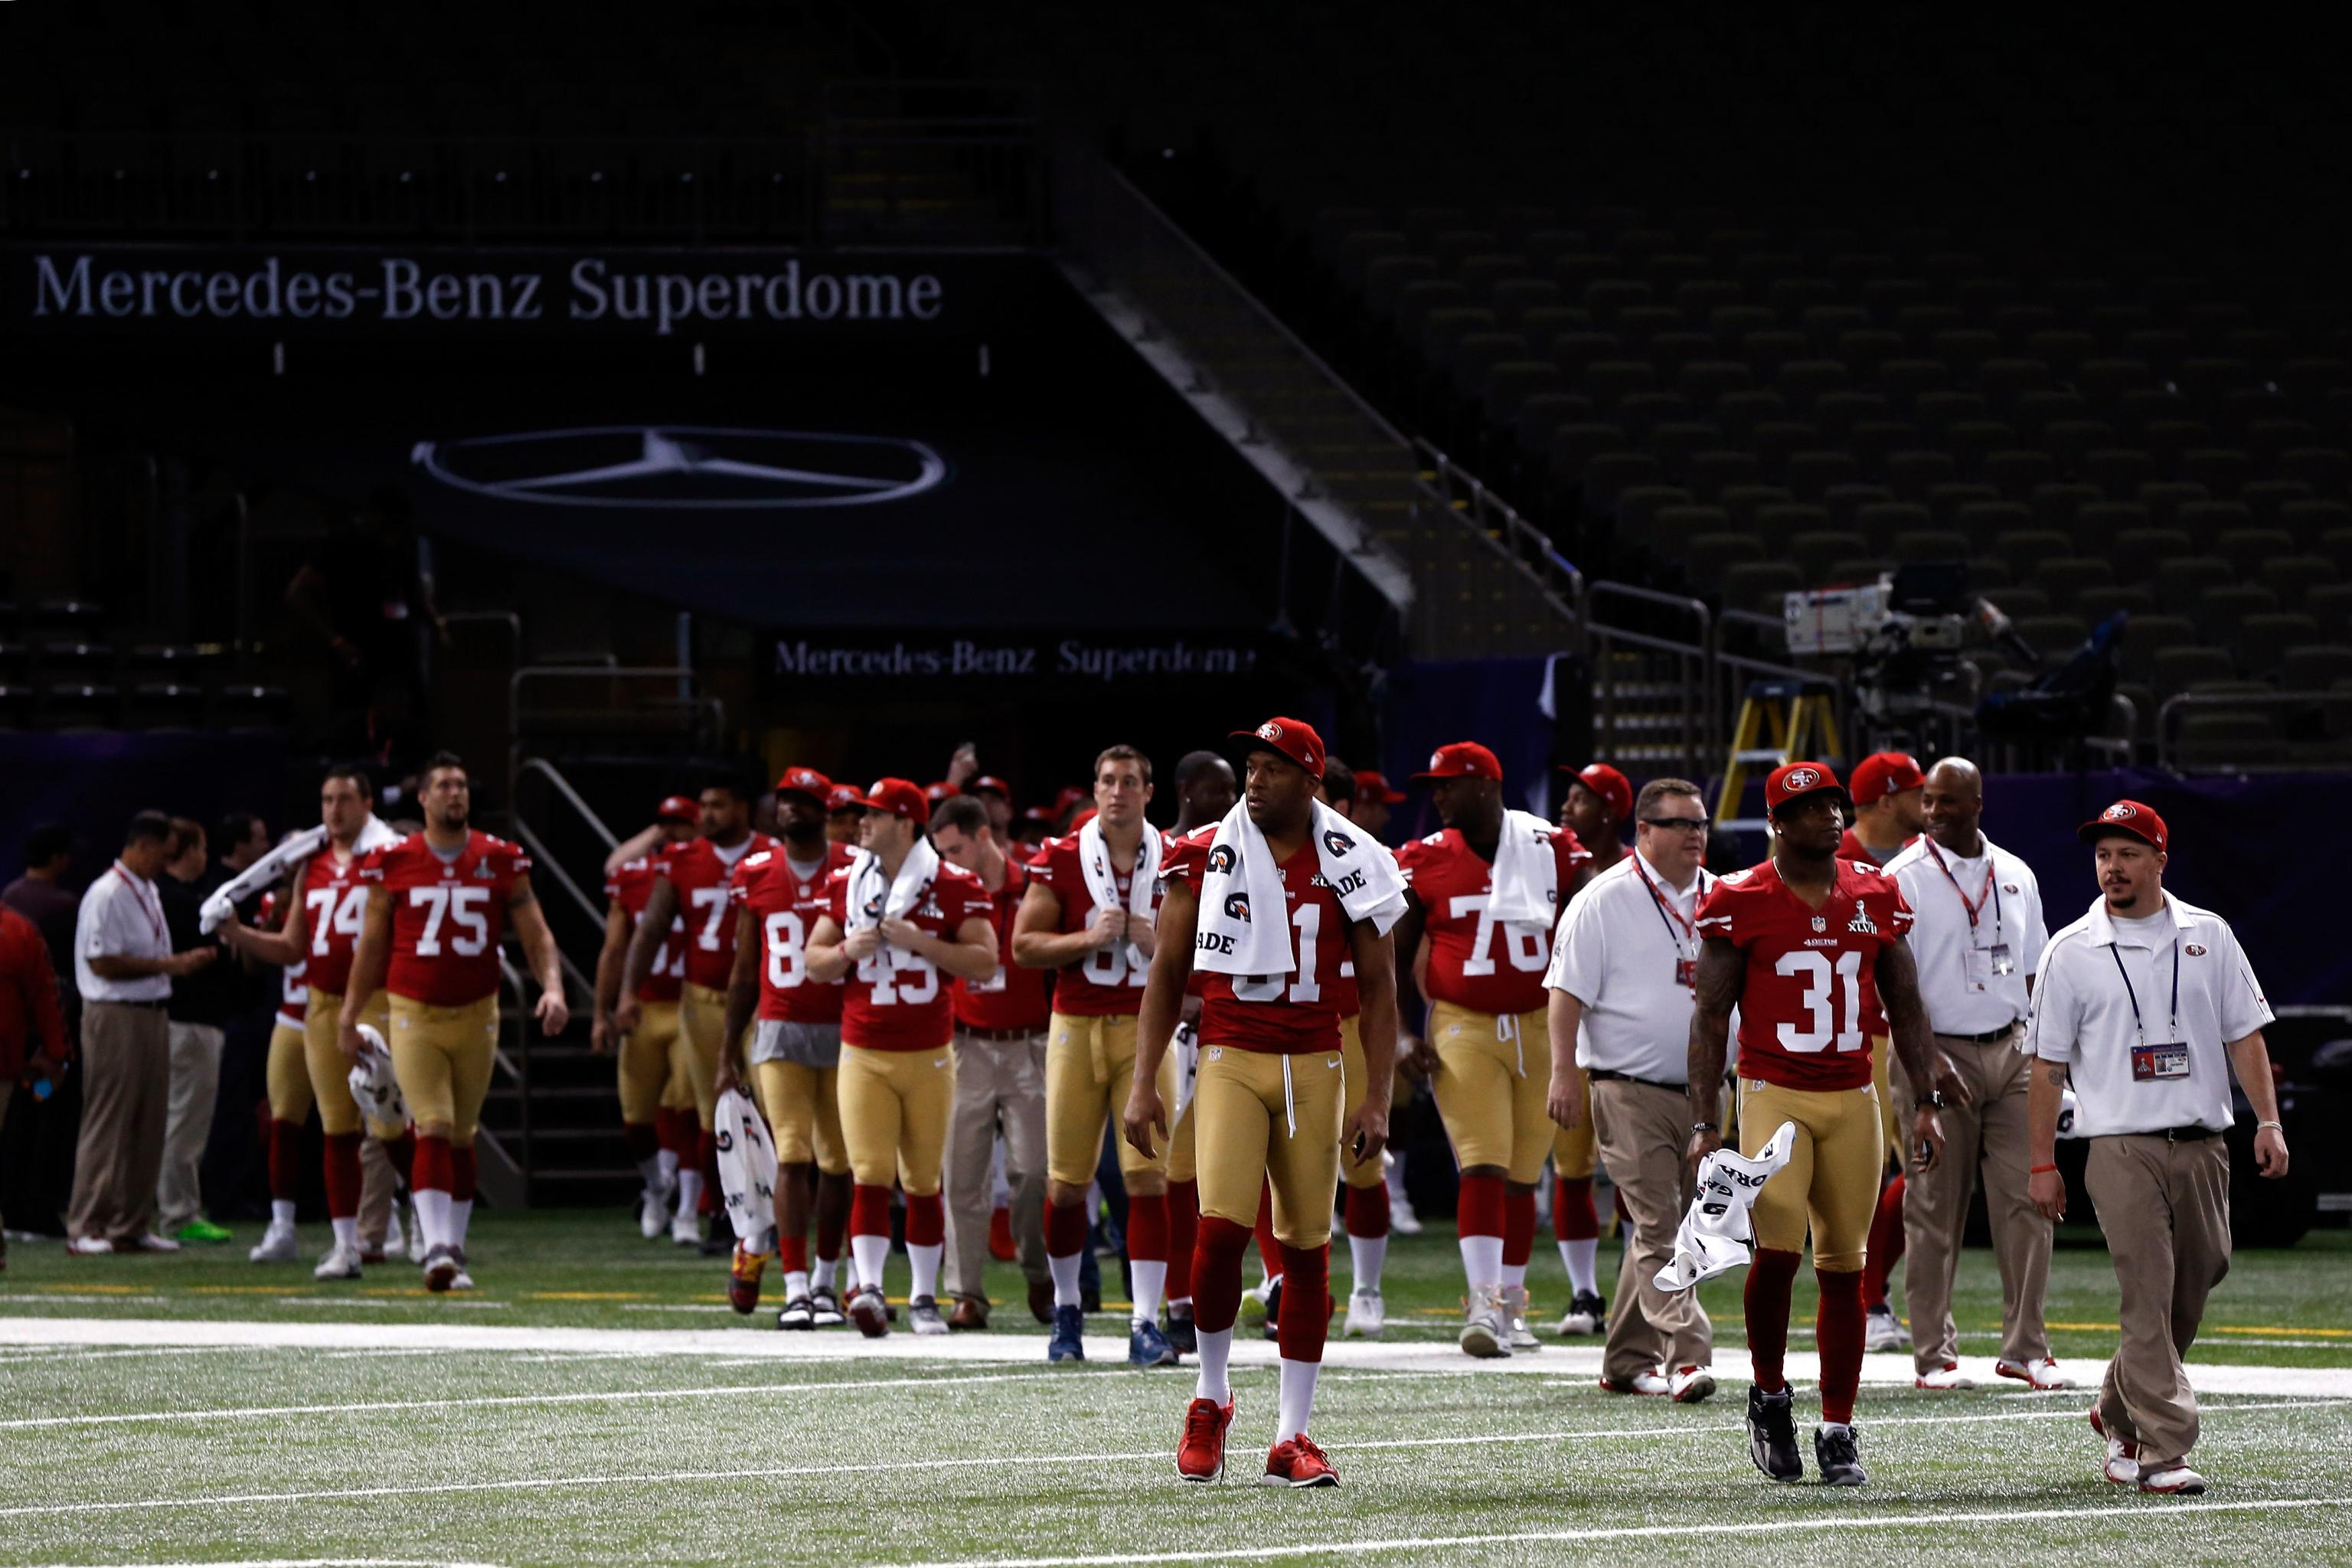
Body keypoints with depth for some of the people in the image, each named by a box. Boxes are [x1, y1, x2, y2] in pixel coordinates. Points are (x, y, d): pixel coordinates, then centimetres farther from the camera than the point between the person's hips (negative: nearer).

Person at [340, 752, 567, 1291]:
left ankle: (454, 1250, 20)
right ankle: (437, 1249, -20)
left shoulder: (501, 862, 2)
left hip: (476, 1016, 2)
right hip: (415, 1017, -2)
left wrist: (552, 987, -14)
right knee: (434, 1129, -15)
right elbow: (371, 945, 9)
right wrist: (351, 1015, 11)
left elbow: (535, 935, 3)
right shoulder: (394, 863, -1)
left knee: (462, 1137, 10)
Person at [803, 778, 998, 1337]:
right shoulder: (845, 884, 8)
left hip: (928, 1057, -1)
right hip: (863, 1054, 1)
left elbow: (984, 962, -6)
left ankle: (924, 1298, 16)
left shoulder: (953, 887, -3)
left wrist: (920, 942, -16)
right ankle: (868, 1287, -21)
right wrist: (847, 950, -9)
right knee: (870, 1175, -12)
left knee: (923, 1181, 6)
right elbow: (814, 964, 13)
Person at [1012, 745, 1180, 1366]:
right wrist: (1088, 938, -15)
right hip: (1077, 1027, 0)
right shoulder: (1062, 860, 1)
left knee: (1149, 1177, -9)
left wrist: (1158, 943, -11)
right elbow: (1024, 945, -1)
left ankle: (1146, 1324, -7)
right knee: (1067, 1181, 4)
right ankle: (1066, 1309, 24)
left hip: (1145, 1029, 0)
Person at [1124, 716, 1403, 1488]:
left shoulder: (1350, 865, 1)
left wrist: (1376, 1099, -1)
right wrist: (1144, 1083, 0)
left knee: (1306, 1246, 2)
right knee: (1222, 1226, -17)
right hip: (1230, 1059, -1)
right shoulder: (1206, 856, 0)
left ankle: (1293, 1435, 9)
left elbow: (1378, 990, 6)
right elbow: (1168, 973, 6)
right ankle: (1211, 1396, 6)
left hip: (1313, 1068, 1)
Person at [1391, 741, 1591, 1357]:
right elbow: (1392, 954, 3)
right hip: (1464, 1028, -2)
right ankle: (1483, 1304, -20)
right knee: (1483, 1167, -15)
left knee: (1521, 1178, 8)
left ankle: (1511, 1307, 20)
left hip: (1540, 1029, 2)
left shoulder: (1552, 852, 0)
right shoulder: (1426, 862, -1)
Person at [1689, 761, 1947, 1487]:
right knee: (1778, 1247, -18)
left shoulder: (1875, 898, 7)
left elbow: (1905, 1006, 13)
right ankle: (1769, 1395, 5)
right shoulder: (1741, 902, -4)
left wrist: (1926, 1103, 6)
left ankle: (1838, 1430, 13)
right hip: (1773, 1093, -4)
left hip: (1853, 1099, 4)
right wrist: (1706, 1122, -6)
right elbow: (1711, 1016, -1)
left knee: (1844, 1267, 4)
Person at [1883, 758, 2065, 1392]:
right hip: (1938, 1053, -4)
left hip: (2012, 1052, 4)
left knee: (2026, 1198, -2)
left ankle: (2025, 1348, 3)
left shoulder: (2015, 877, 12)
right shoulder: (1904, 880, -3)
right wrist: (1932, 1061, -18)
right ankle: (1934, 1353, 3)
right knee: (1935, 1209, -2)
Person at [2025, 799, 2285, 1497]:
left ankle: (2118, 1413, 30)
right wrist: (2041, 1164, 1)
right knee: (2148, 1297, -11)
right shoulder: (2071, 952, 3)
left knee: (2191, 1292, 8)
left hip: (2203, 1147, 3)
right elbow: (2048, 1064, 5)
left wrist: (2267, 1122, -1)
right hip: (2123, 1150, -3)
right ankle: (2163, 1451, -12)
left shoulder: (2208, 936, 9)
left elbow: (2244, 1034, 10)